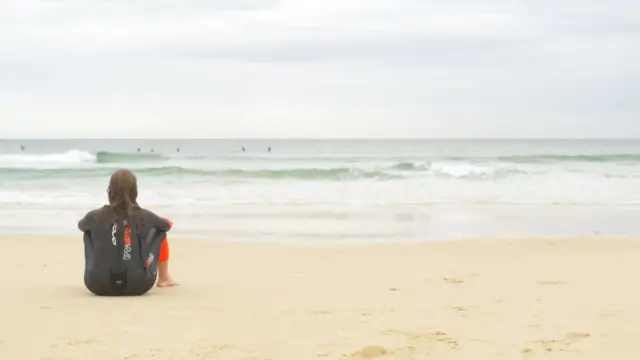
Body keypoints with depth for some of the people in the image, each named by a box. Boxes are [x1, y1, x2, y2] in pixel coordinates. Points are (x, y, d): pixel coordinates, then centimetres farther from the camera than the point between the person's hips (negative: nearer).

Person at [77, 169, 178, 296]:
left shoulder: (95, 216, -2)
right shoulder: (143, 217, -3)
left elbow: (81, 225, 24)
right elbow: (168, 225, 20)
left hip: (98, 285, 1)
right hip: (138, 285, -1)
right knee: (160, 230, 19)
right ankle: (164, 279, 34)